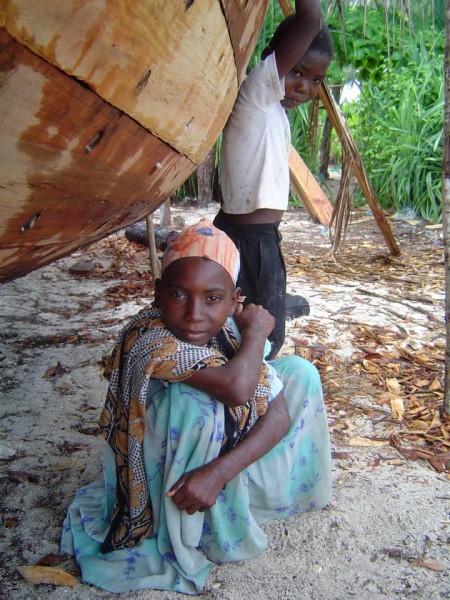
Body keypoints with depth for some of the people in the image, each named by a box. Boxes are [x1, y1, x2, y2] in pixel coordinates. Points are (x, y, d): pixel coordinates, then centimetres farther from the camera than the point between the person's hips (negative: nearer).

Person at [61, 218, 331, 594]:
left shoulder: (229, 329, -14)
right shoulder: (149, 338, -32)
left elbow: (280, 413, -16)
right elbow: (237, 387, -46)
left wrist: (218, 472, -31)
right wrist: (255, 332, -25)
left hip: (224, 450, 6)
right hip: (167, 477, -6)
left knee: (299, 370, -2)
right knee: (195, 398, -37)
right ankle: (192, 536, -11)